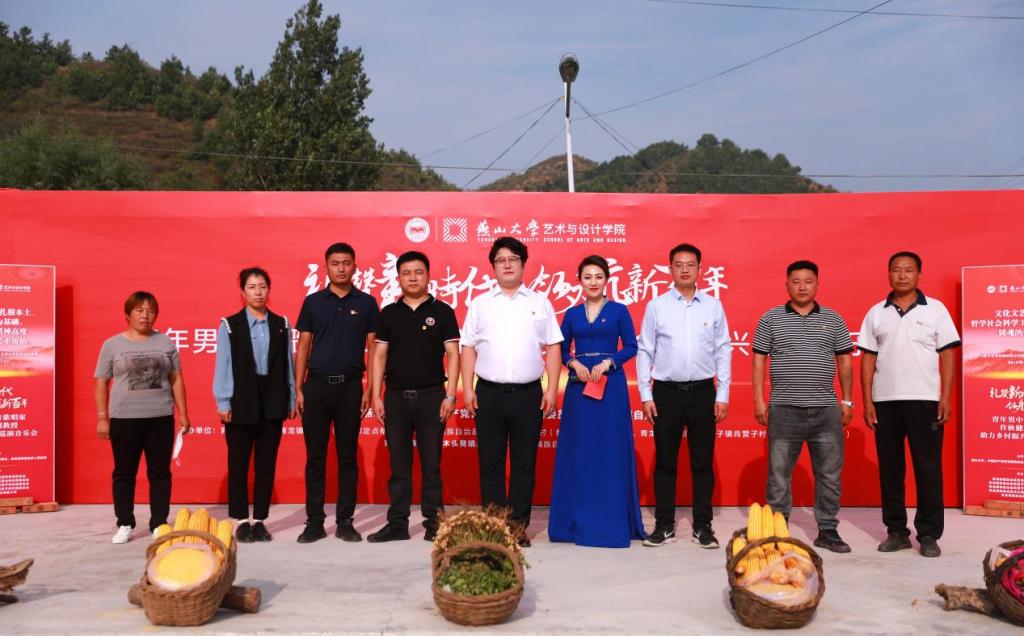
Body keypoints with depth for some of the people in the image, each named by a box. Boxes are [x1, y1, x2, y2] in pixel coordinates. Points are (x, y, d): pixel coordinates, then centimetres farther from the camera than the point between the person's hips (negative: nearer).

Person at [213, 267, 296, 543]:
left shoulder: (281, 324, 8)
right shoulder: (230, 325, 0)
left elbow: (287, 365, 7)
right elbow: (223, 366, -2)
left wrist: (291, 400, 4)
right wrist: (223, 403, -7)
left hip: (272, 403, 2)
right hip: (241, 403, -2)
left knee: (267, 465, 7)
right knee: (238, 464, 5)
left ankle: (260, 520, 16)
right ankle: (241, 521, 16)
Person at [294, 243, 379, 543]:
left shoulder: (366, 303, 5)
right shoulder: (313, 302, 7)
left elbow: (373, 348, 4)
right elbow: (303, 347, 7)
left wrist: (370, 389, -4)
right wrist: (298, 389, 0)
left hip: (350, 386, -1)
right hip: (316, 385, 1)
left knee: (348, 456, 5)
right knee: (315, 456, 4)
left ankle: (345, 521, 13)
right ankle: (314, 521, 12)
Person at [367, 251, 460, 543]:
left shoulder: (441, 311, 3)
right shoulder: (389, 313, 9)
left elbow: (452, 354, 0)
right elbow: (379, 356, 8)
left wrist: (450, 395, -8)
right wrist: (376, 396, 1)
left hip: (431, 396, -2)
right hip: (396, 397, 2)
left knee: (431, 464, 2)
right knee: (398, 464, 7)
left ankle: (434, 523, 10)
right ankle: (397, 523, 14)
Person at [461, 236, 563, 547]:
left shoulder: (540, 303, 9)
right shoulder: (480, 304, 10)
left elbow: (553, 348, 6)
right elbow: (468, 348, 8)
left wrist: (551, 390, -2)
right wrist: (467, 389, -1)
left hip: (528, 393, 0)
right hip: (489, 393, 1)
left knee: (524, 463, 4)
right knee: (490, 462, 3)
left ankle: (519, 526, 12)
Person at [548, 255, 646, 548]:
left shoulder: (619, 311, 4)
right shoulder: (572, 314, 10)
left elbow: (631, 347, 0)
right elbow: (562, 349, 10)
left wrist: (607, 362, -14)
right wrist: (575, 364, -9)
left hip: (610, 384, -2)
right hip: (579, 384, 2)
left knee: (610, 449, 0)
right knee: (577, 450, 4)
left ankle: (611, 520, 10)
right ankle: (578, 519, 14)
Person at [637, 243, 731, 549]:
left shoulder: (713, 306, 6)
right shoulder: (656, 305, 3)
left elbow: (723, 351, 6)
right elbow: (645, 351, 3)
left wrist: (722, 395, 1)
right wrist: (645, 395, -2)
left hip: (703, 391, 1)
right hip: (666, 391, -1)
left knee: (703, 461, 6)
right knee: (665, 461, 5)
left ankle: (703, 525, 16)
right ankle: (664, 525, 15)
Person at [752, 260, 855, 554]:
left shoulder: (834, 320, 10)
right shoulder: (771, 319, 5)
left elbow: (844, 362, 12)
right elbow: (759, 360, 4)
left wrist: (847, 400, 6)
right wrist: (759, 399, -3)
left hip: (826, 409, 2)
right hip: (784, 409, -2)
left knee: (830, 474, 6)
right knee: (779, 474, 2)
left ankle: (828, 531, 18)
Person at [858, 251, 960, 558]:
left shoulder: (935, 309, 4)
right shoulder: (876, 313, 9)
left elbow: (948, 356, 2)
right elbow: (868, 359, 8)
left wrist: (945, 398, -6)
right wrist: (867, 401, 1)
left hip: (924, 400, -2)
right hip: (885, 401, 2)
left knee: (928, 467, 0)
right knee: (889, 467, 6)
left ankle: (929, 534, 10)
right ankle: (896, 531, 17)